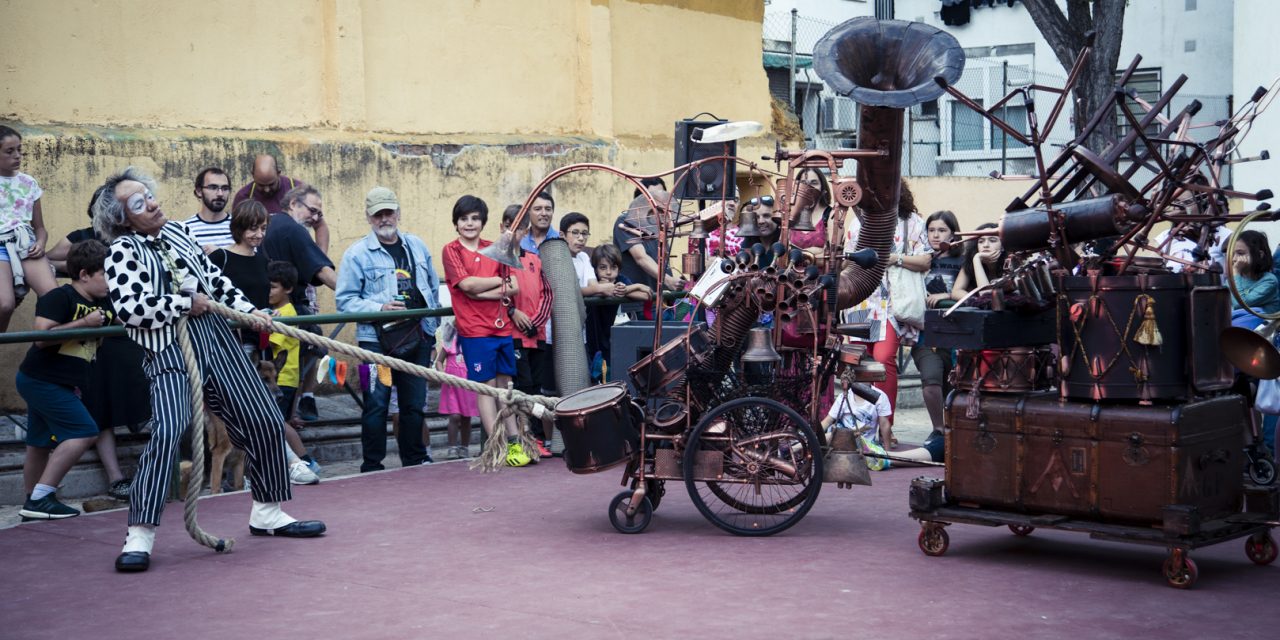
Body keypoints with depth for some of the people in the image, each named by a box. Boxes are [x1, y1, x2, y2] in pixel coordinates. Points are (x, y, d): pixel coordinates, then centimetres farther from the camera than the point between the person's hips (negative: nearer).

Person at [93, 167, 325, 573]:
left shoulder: (177, 232, 15)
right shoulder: (123, 251, -4)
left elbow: (214, 278, 22)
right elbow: (128, 308, -17)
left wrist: (248, 310, 9)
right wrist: (187, 304, -11)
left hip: (216, 337, 7)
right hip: (168, 351, -7)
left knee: (265, 420, 7)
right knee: (167, 430, -25)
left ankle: (268, 512, 24)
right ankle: (139, 535, -17)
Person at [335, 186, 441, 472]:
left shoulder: (417, 246, 13)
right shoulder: (357, 253, -2)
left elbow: (434, 288, 18)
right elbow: (345, 300, -7)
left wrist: (437, 330, 14)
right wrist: (380, 308, -19)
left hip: (418, 338, 4)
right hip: (377, 341, -4)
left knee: (414, 404, 12)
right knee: (376, 405, -3)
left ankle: (415, 459, 25)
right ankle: (372, 467, 5)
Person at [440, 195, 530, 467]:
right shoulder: (451, 250, -1)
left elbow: (514, 288, 4)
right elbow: (467, 284, -14)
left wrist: (483, 291, -11)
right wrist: (501, 282, -4)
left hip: (502, 327, 4)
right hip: (475, 330, -4)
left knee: (505, 384, 9)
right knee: (486, 387, -1)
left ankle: (514, 442, 14)